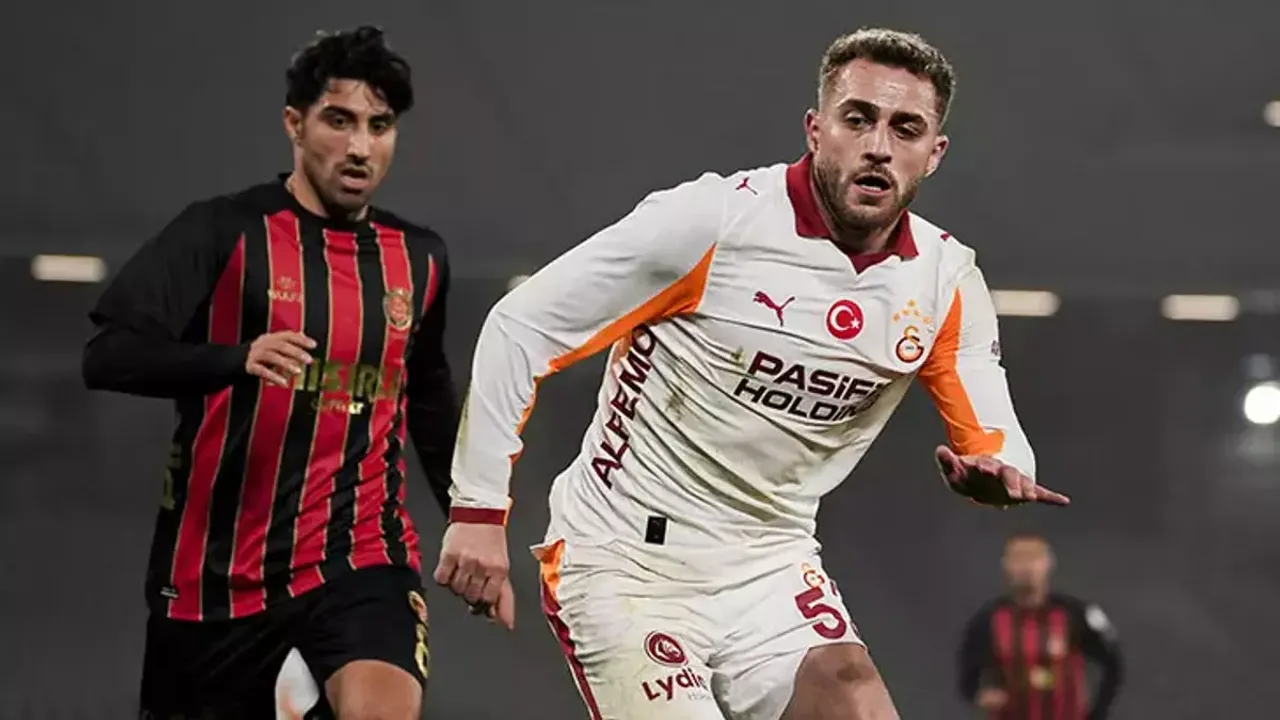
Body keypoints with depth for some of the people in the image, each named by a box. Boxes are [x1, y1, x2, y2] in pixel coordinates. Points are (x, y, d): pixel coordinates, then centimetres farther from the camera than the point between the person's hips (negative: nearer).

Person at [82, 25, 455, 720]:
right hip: (216, 568, -1)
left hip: (361, 558, 2)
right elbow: (106, 355, -18)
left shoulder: (419, 259, 9)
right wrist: (237, 358, -33)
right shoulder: (226, 232, -6)